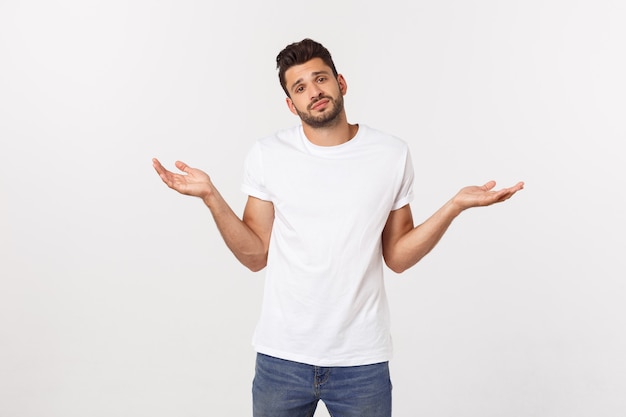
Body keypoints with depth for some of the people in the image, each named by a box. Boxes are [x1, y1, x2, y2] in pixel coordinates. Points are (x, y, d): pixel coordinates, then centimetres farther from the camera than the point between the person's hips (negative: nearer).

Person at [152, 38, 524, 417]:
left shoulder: (393, 154, -2)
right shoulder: (267, 155, -3)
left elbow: (397, 257, 0)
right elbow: (256, 256, -2)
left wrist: (456, 205, -10)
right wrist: (211, 196, -11)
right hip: (281, 356, 1)